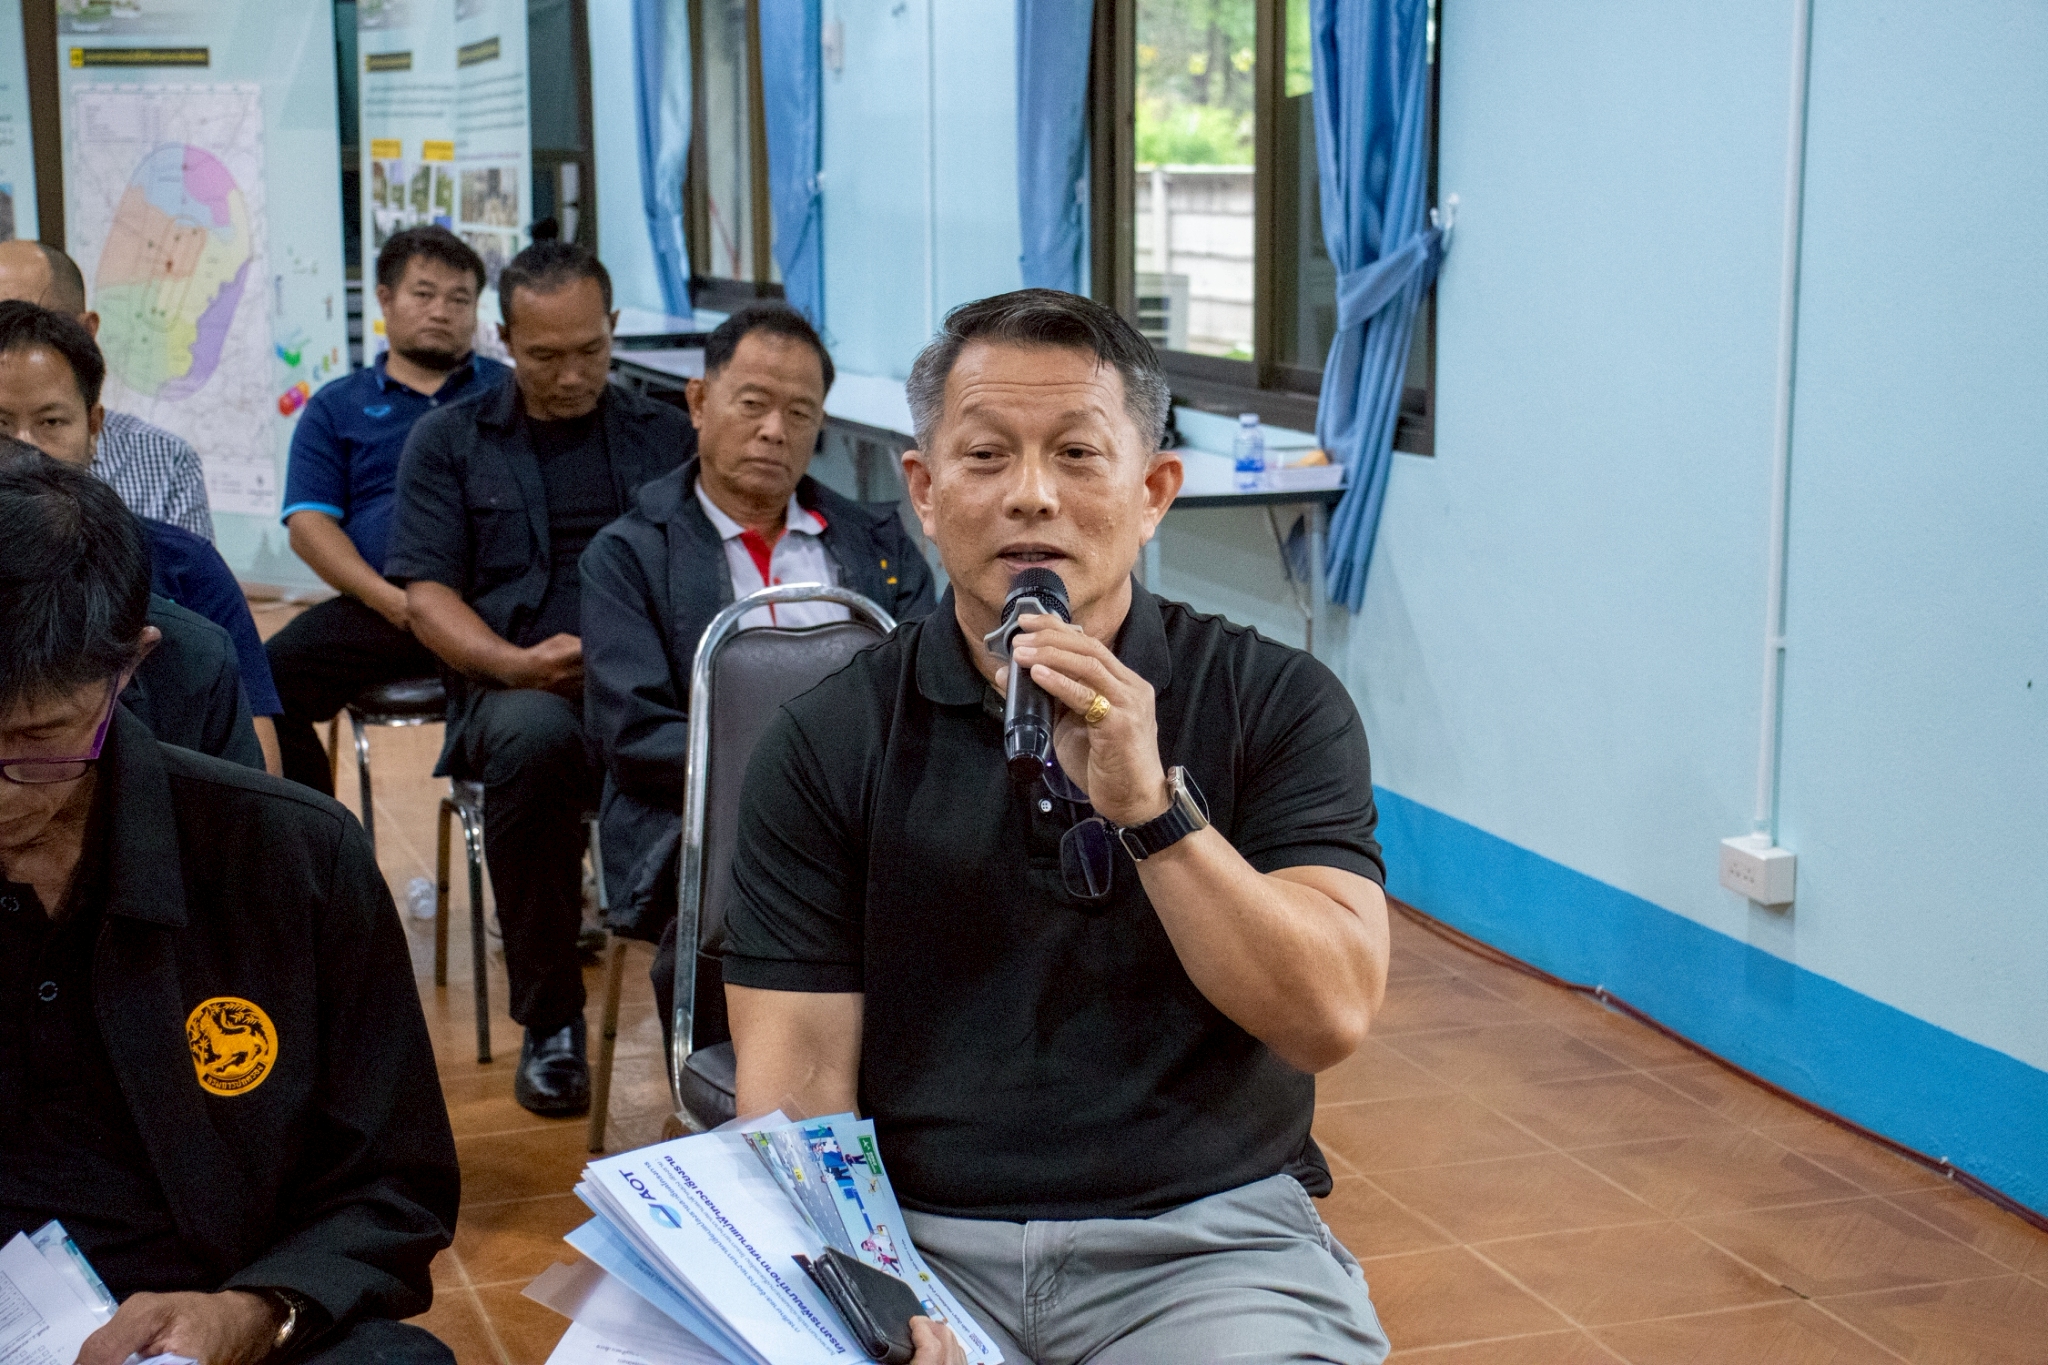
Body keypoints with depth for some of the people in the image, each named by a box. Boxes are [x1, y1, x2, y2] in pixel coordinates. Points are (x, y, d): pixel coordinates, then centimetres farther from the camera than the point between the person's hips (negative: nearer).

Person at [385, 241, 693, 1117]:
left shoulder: (666, 437, 19)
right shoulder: (450, 441, 15)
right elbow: (426, 595, 6)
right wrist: (519, 664, -14)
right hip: (516, 685, 0)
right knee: (535, 737, -38)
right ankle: (549, 1021, -22)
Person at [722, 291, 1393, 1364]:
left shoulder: (1277, 704, 1)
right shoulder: (824, 745, 2)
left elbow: (1330, 1020, -8)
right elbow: (799, 1081, -2)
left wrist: (1148, 803, -20)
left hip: (1206, 1236, 0)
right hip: (913, 1240, 0)